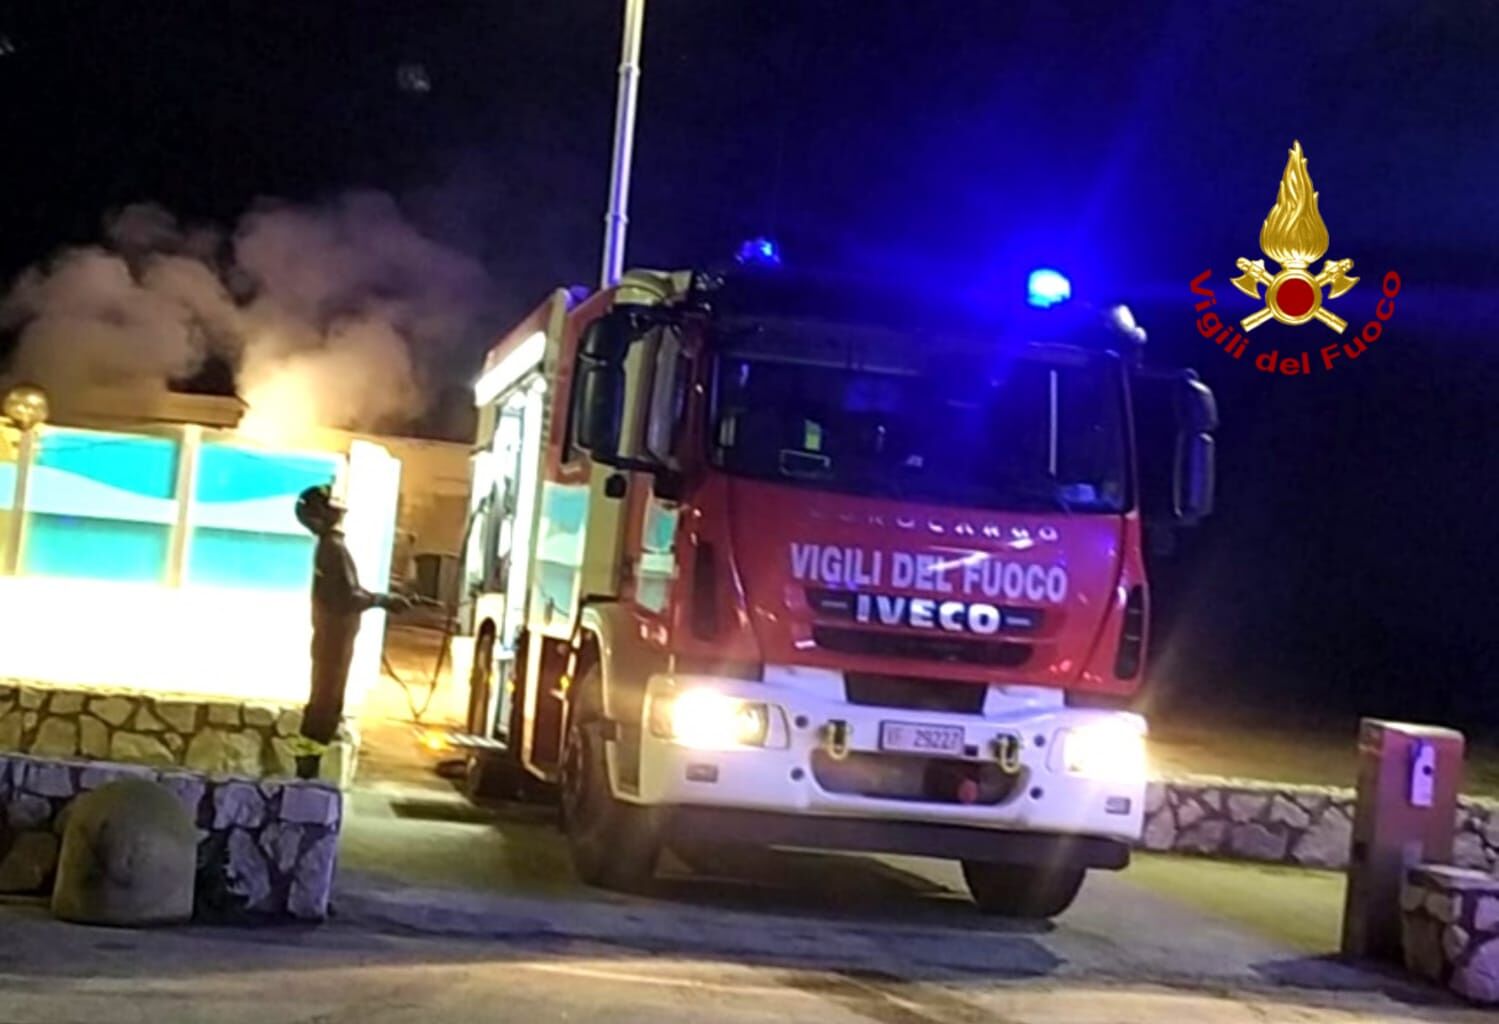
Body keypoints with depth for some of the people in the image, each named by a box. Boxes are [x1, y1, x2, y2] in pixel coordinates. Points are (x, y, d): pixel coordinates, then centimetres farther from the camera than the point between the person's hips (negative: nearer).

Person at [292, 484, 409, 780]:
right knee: (325, 705, -5)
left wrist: (382, 599, 13)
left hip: (332, 638, 10)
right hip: (334, 640, -10)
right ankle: (307, 773, -1)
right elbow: (350, 598, -24)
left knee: (324, 704, 14)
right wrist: (383, 600, -11)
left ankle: (306, 774, 19)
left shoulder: (330, 545, 13)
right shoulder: (334, 547, -18)